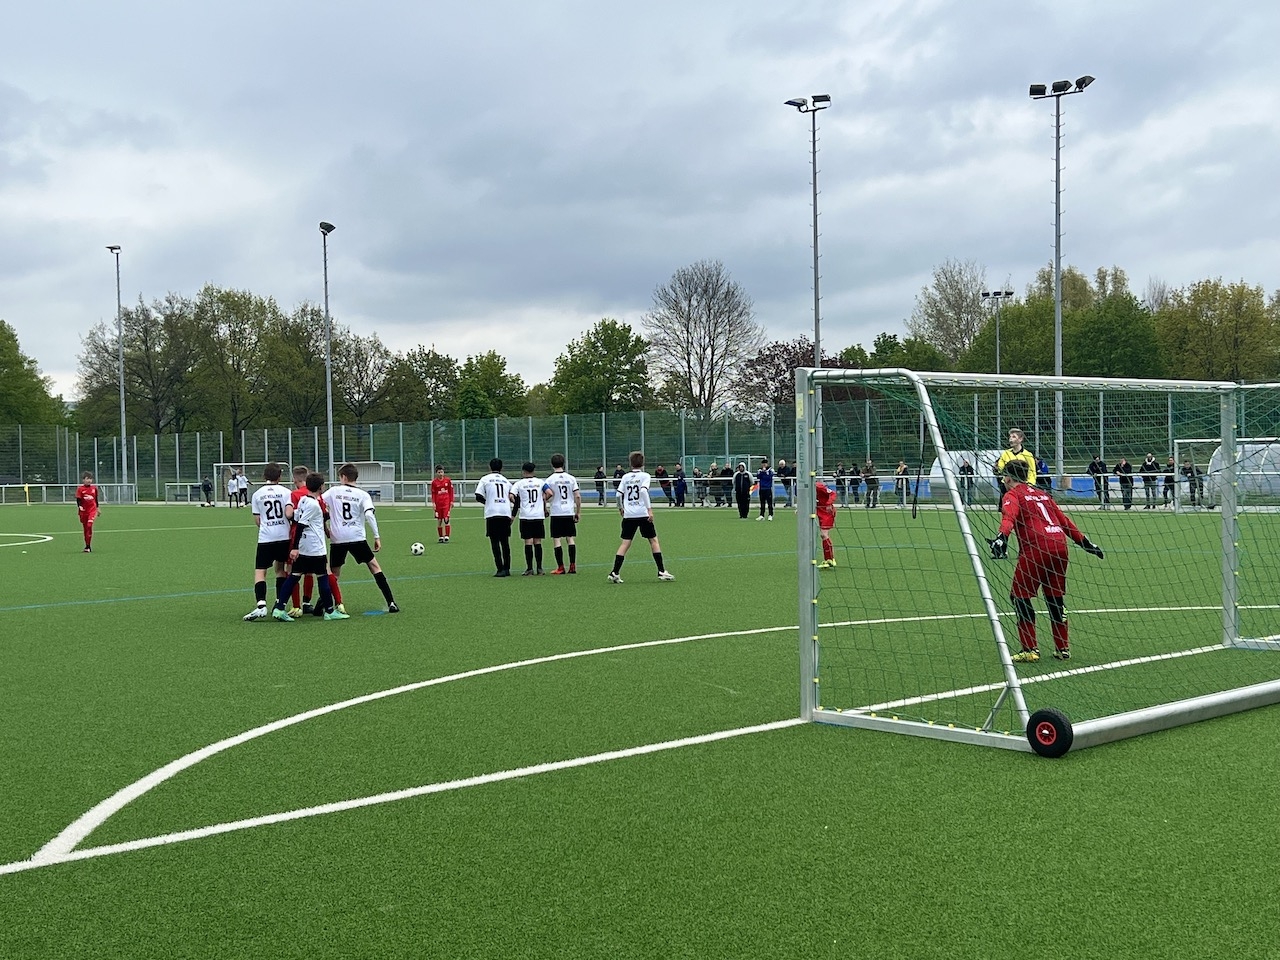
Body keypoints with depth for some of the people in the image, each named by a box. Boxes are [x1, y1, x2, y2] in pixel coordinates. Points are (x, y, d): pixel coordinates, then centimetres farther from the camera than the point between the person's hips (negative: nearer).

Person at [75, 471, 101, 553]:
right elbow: (78, 499, -6)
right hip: (83, 510, 1)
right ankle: (88, 547, 21)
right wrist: (79, 506, -23)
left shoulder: (94, 488, 5)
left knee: (89, 525, -19)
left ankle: (88, 547, -18)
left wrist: (98, 508, 18)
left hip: (92, 509, -1)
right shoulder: (80, 489, -2)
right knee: (85, 528, 9)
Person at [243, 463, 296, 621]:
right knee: (281, 568, 19)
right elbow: (289, 514, -11)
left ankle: (261, 605, -23)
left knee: (260, 571, -4)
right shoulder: (285, 491, 1)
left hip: (265, 537, -1)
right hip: (283, 536, 1)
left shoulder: (257, 494, 5)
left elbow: (257, 520, 5)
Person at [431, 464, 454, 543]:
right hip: (438, 503, 1)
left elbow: (451, 491, 8)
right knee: (439, 520, 5)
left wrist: (452, 501, 3)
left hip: (447, 502, -1)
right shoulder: (434, 482, 2)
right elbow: (433, 493, 6)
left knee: (446, 519, -12)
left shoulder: (448, 480, 3)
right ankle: (440, 537, 14)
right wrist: (433, 503, -4)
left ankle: (446, 537, -11)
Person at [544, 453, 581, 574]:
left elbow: (549, 494, -16)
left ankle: (560, 567, 0)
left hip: (556, 513, -3)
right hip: (569, 512, 3)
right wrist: (578, 512, 8)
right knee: (570, 539, 7)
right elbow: (577, 496, 0)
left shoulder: (550, 479, -4)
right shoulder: (571, 478, 4)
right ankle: (573, 566, 3)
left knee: (556, 540, 2)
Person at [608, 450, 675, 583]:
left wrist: (621, 508, 22)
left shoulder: (626, 477, 9)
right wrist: (649, 509, -18)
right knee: (653, 540, 7)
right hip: (643, 514, -3)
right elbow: (643, 491, -16)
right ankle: (662, 571, 6)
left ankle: (615, 573, -6)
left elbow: (619, 494, 5)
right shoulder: (644, 476, -1)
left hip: (628, 514, 3)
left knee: (625, 543, 2)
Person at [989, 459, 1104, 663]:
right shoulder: (1042, 494, 25)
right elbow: (1064, 520, 28)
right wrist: (1084, 542, 35)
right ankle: (1063, 648, 23)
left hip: (1036, 549, -7)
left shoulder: (1012, 495, 6)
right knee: (1055, 598, 19)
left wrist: (1001, 537, -33)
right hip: (1060, 546, 7)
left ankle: (1030, 650, -1)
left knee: (1020, 596, 3)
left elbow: (1008, 517, -16)